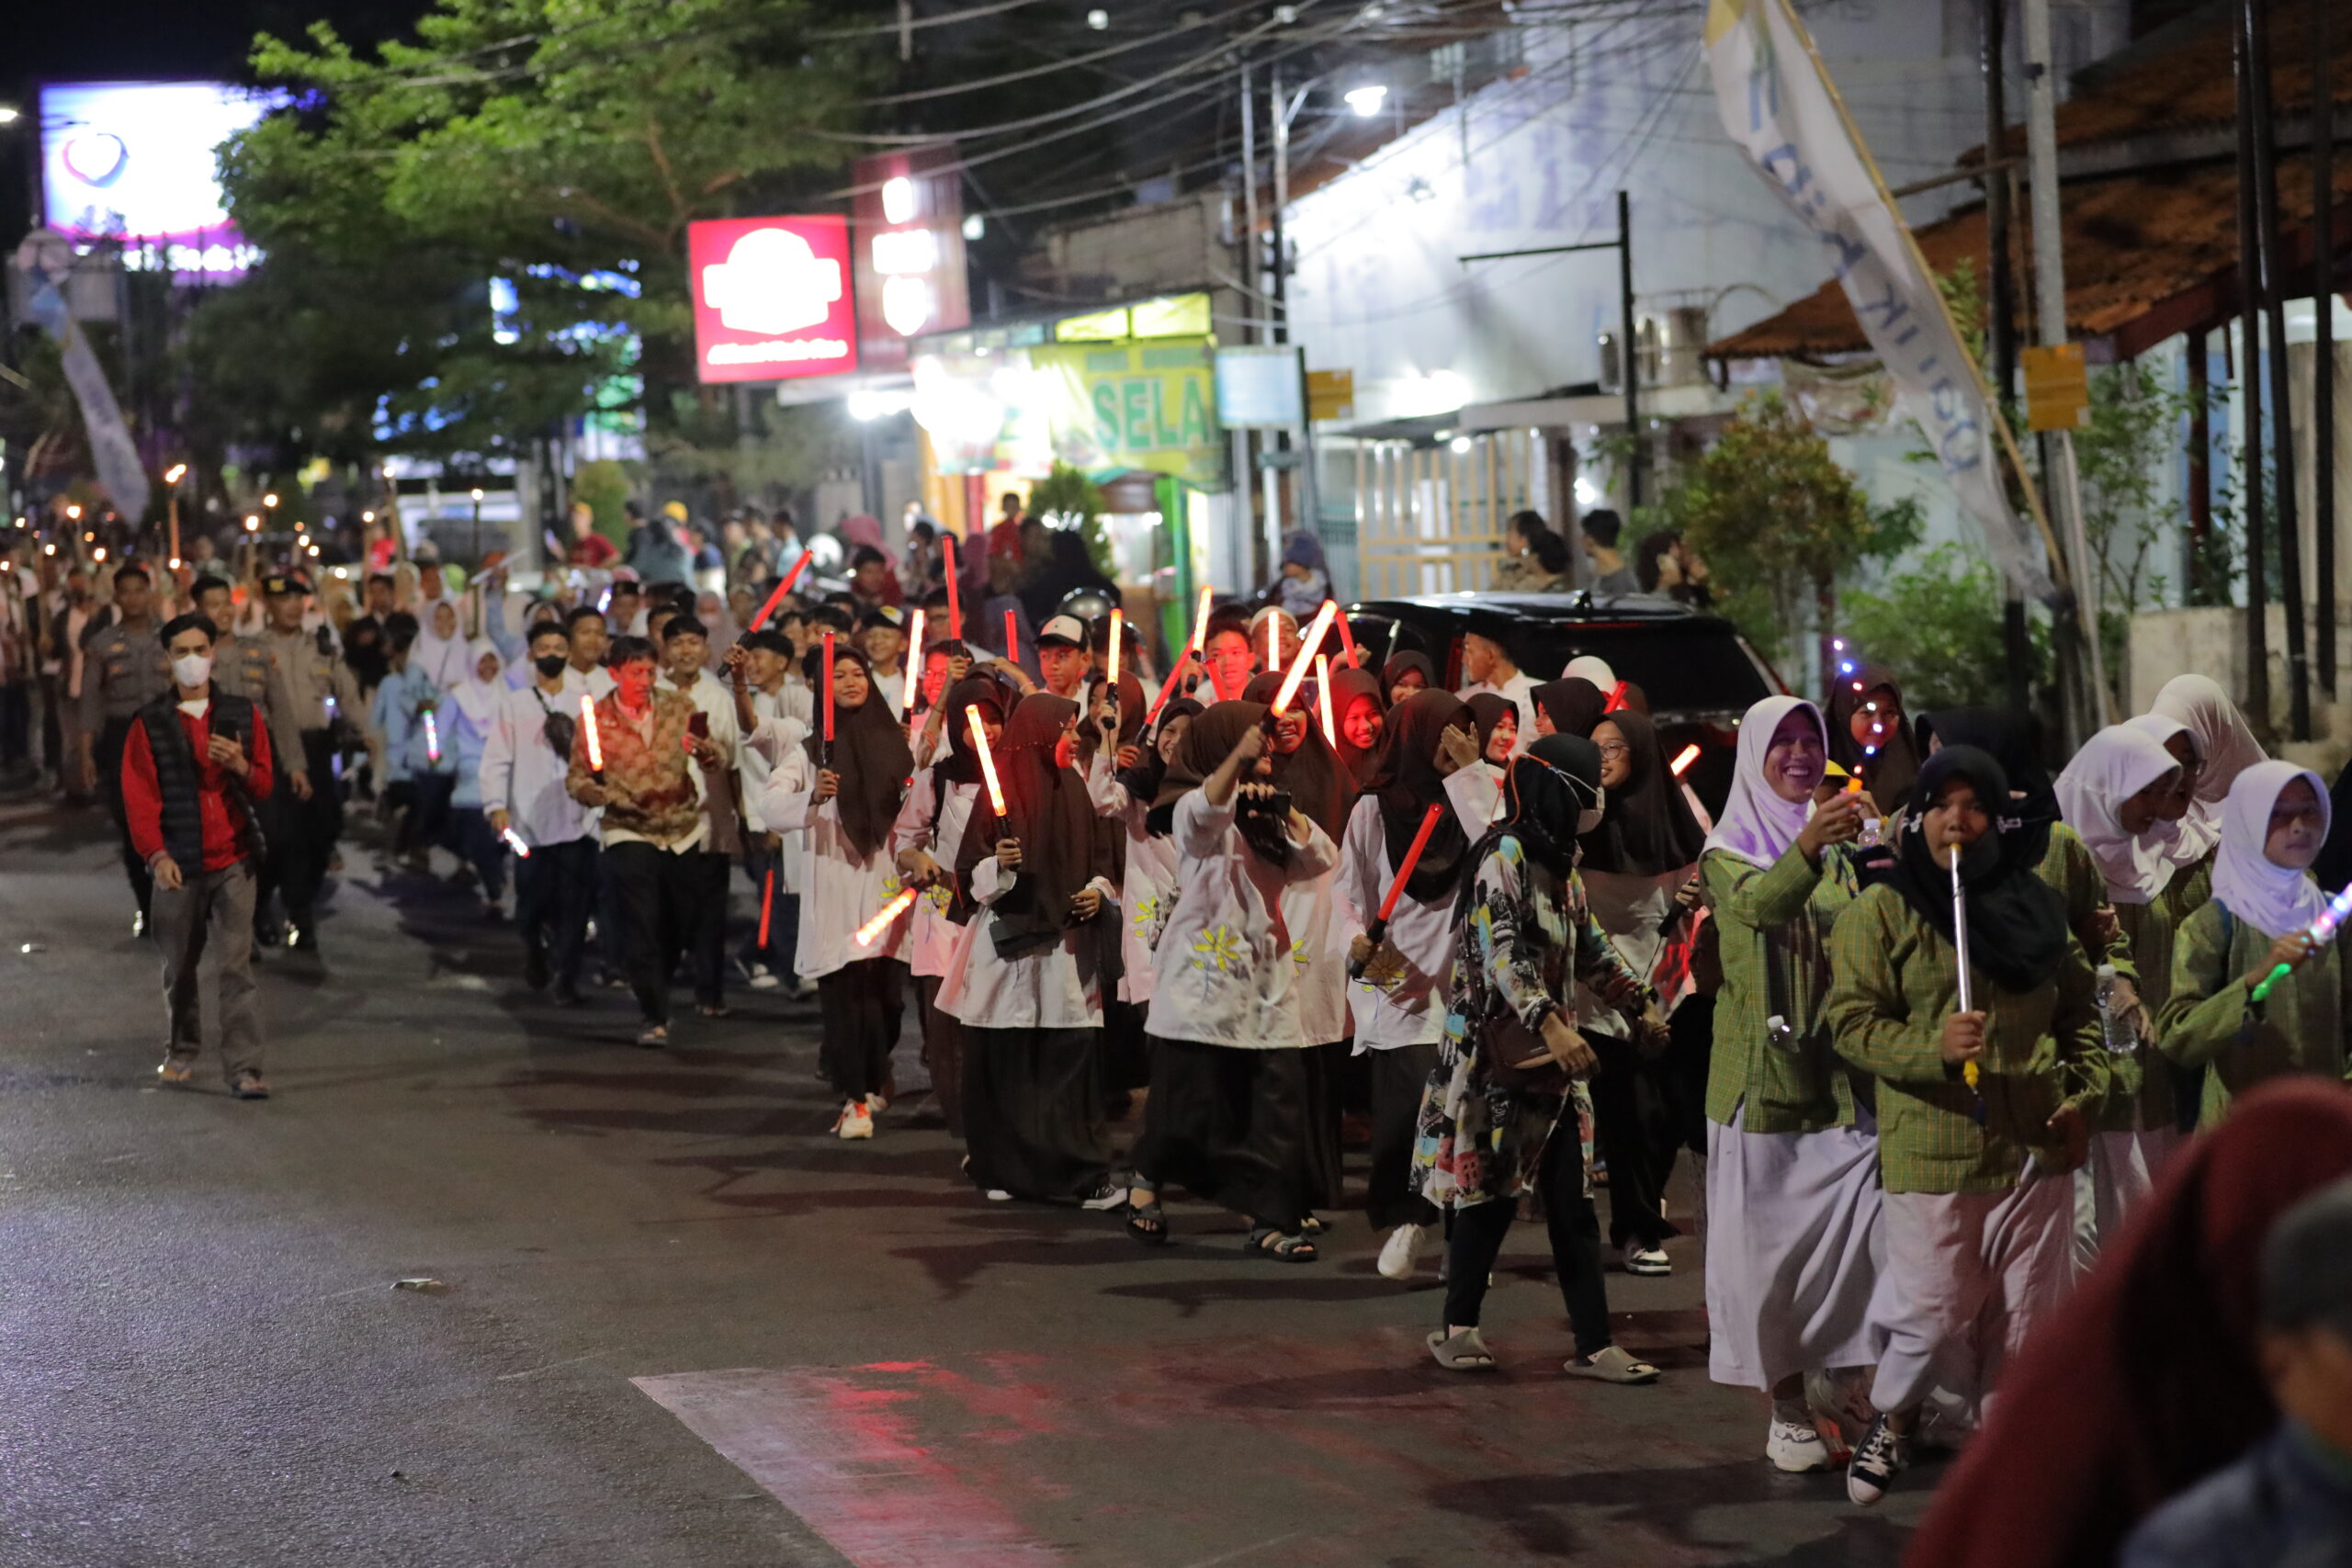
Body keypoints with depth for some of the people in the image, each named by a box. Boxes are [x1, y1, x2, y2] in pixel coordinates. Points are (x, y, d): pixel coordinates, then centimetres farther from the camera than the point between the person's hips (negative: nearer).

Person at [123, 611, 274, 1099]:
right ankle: (181, 1052, 33)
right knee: (178, 967, 12)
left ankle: (245, 1070, -14)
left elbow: (264, 788, 6)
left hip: (232, 862, 0)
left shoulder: (243, 716, 7)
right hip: (177, 866, 0)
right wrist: (155, 854, -16)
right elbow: (139, 796, -4)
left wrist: (241, 766, -16)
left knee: (236, 966, -10)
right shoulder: (148, 724, 2)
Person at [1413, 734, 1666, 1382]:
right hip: (1496, 1056, -8)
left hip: (1551, 1059, 8)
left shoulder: (1559, 862, 15)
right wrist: (1551, 1025, -34)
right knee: (1490, 1195, 0)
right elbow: (1501, 954, -24)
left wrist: (1637, 1004, 33)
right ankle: (1458, 1329, 14)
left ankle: (1594, 1345, 2)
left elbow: (1589, 949, 28)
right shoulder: (1504, 858, -13)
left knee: (1572, 1206, 3)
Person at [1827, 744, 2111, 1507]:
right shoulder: (1880, 911, -3)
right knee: (1932, 1313, -2)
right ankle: (1892, 1418, 27)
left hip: (2036, 1149, 4)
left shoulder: (2035, 904, 11)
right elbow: (1851, 1020, -9)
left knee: (2029, 1314, 9)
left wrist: (2083, 1095, 5)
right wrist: (1933, 1049, -24)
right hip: (1931, 1149, -4)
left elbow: (2078, 1010, 18)